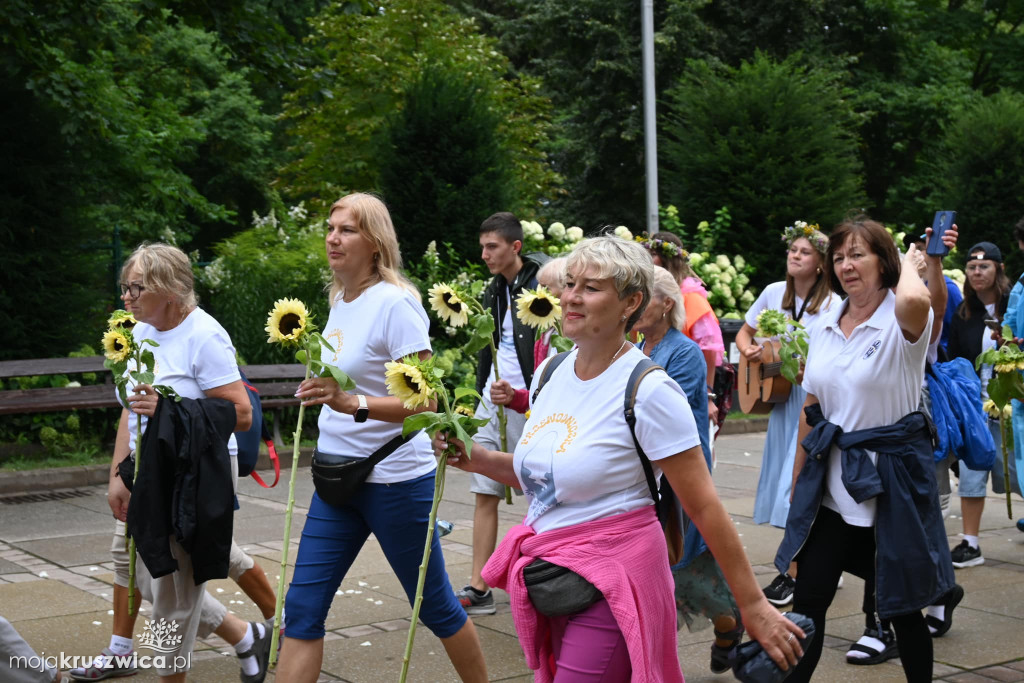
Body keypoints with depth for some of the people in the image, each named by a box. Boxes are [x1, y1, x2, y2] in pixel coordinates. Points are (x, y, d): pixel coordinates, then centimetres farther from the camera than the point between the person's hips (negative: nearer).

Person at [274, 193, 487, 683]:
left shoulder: (395, 303, -16)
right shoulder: (338, 301, 9)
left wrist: (352, 403, -34)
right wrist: (319, 393, 11)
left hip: (394, 478, -7)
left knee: (434, 605, 9)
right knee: (301, 609, 3)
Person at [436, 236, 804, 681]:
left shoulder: (648, 390, -16)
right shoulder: (551, 372, 5)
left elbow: (704, 506, -14)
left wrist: (752, 606, -12)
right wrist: (475, 458, 4)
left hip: (612, 576, -8)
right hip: (548, 575, 8)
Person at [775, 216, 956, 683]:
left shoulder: (902, 322, -13)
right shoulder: (826, 326, 7)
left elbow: (914, 300, -40)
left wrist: (910, 262, -18)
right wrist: (797, 480, 13)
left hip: (891, 478, -5)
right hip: (832, 484, 5)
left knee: (901, 605, 8)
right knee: (807, 600, 6)